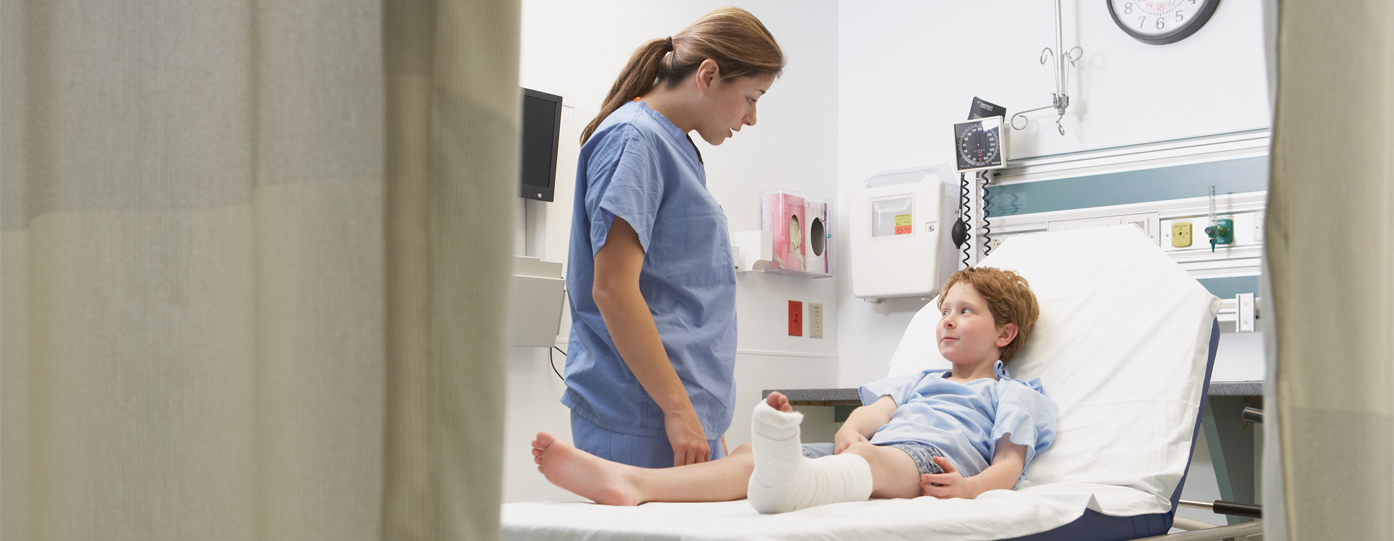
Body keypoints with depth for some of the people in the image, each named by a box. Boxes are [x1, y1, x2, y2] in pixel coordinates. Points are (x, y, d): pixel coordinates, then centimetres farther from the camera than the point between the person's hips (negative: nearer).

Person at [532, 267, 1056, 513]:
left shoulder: (1013, 394, 25)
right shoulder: (919, 379, 40)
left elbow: (1010, 462, 8)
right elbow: (871, 412, 22)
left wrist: (968, 488, -15)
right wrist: (851, 432, -3)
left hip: (925, 459, -5)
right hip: (867, 453, 6)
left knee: (869, 459, -42)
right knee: (754, 453, -21)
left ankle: (787, 481, -79)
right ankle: (628, 483, -44)